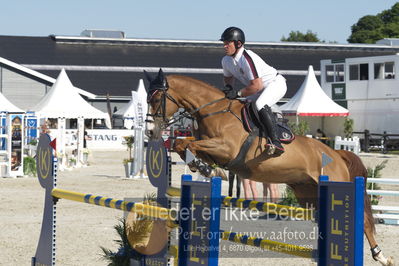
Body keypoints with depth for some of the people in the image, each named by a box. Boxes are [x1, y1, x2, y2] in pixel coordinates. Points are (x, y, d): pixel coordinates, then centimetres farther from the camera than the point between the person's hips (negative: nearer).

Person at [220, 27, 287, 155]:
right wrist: (228, 86, -5)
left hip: (276, 83, -10)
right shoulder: (226, 60, -5)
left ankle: (276, 142, -35)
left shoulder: (247, 58, -32)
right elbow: (228, 76, 17)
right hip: (259, 90, 10)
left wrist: (237, 94, -28)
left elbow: (257, 85, -33)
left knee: (260, 105, -33)